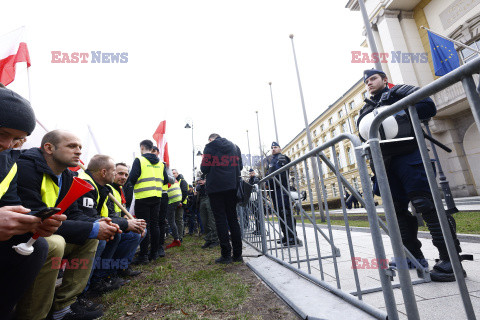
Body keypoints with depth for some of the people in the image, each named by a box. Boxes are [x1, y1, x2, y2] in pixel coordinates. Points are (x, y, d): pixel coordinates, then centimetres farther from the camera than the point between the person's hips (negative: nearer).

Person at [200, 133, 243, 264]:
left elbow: (204, 168, -4)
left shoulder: (210, 147, 1)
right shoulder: (234, 146, 14)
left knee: (220, 219, 0)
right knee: (233, 218, 9)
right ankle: (237, 254, 13)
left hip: (216, 186, -4)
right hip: (232, 186, 5)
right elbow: (240, 166, 14)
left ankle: (226, 255, 3)